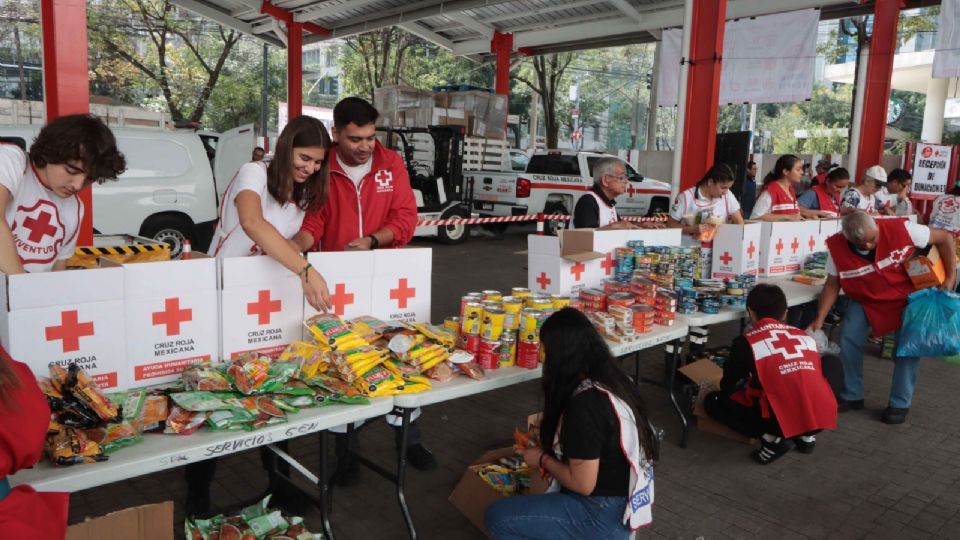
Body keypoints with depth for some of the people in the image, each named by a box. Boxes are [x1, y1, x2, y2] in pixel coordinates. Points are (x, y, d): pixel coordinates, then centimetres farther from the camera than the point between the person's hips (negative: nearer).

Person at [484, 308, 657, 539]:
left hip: (604, 515, -9)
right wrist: (549, 448, 12)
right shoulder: (613, 380, 0)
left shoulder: (586, 404, -28)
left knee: (497, 517, -7)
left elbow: (582, 484, -23)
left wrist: (542, 459, -8)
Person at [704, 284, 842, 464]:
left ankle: (772, 438, 1)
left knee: (713, 401, 18)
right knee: (832, 363, 32)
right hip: (823, 415, 4)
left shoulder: (746, 341, 5)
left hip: (779, 420, -4)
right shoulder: (805, 337, 17)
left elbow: (727, 386, 13)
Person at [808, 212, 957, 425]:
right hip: (864, 300, 2)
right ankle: (852, 396, 11)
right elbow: (832, 284, -13)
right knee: (848, 341, -7)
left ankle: (899, 404, 7)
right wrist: (820, 318, -21)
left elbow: (945, 238, -16)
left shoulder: (900, 229, -30)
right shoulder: (836, 247, -24)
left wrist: (950, 277, -20)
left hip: (906, 297, -1)